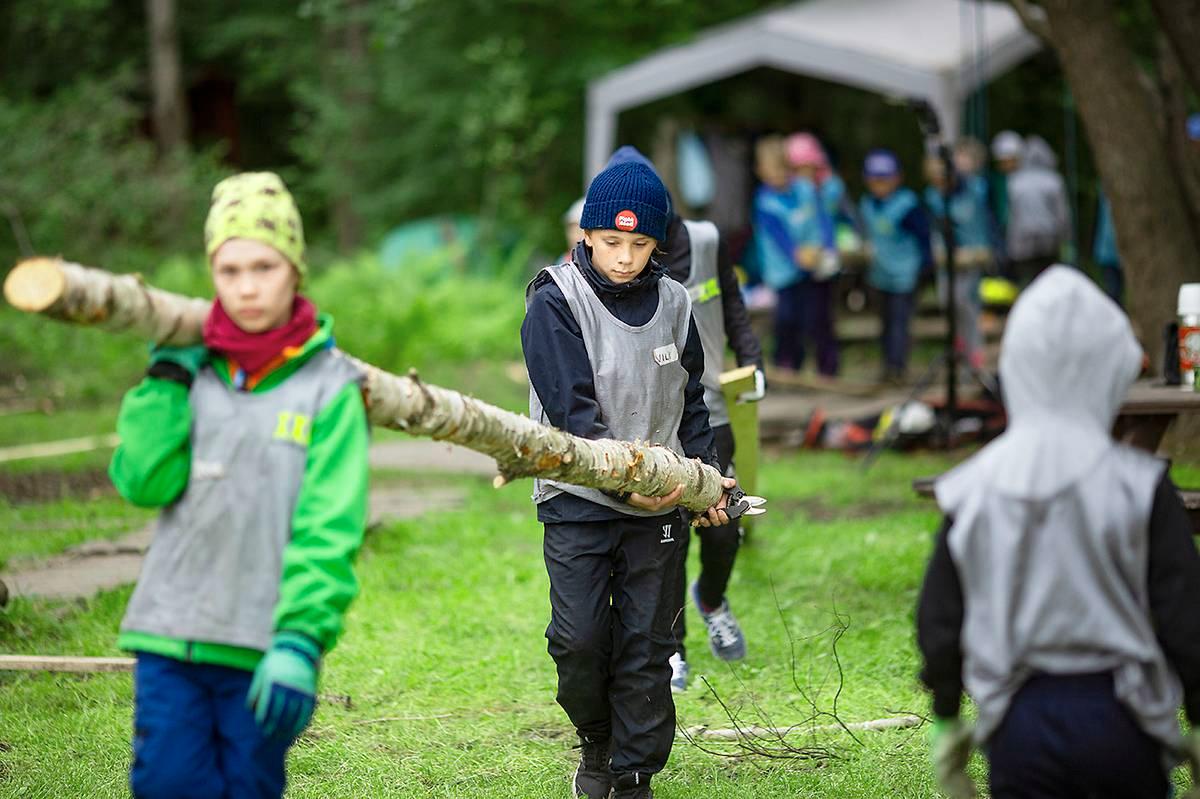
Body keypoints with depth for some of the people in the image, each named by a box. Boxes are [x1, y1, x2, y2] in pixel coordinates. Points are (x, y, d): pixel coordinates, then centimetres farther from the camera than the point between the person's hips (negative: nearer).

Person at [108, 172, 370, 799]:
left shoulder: (330, 387, -3)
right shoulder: (193, 370, 9)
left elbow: (330, 531, -9)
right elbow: (143, 483, -1)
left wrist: (300, 643, -18)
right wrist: (166, 379, -4)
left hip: (261, 646, -2)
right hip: (171, 629, 3)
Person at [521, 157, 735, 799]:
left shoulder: (672, 302, 6)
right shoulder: (555, 304, -8)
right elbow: (572, 412, -15)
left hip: (659, 504, 3)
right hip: (578, 501, -3)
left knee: (646, 645, 3)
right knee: (579, 638, -7)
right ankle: (595, 741, 21)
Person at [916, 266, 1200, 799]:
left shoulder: (972, 490, -3)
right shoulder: (1140, 487, -11)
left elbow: (937, 625, 2)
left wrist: (946, 723, 15)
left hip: (1019, 720, 2)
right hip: (1117, 715, -1)